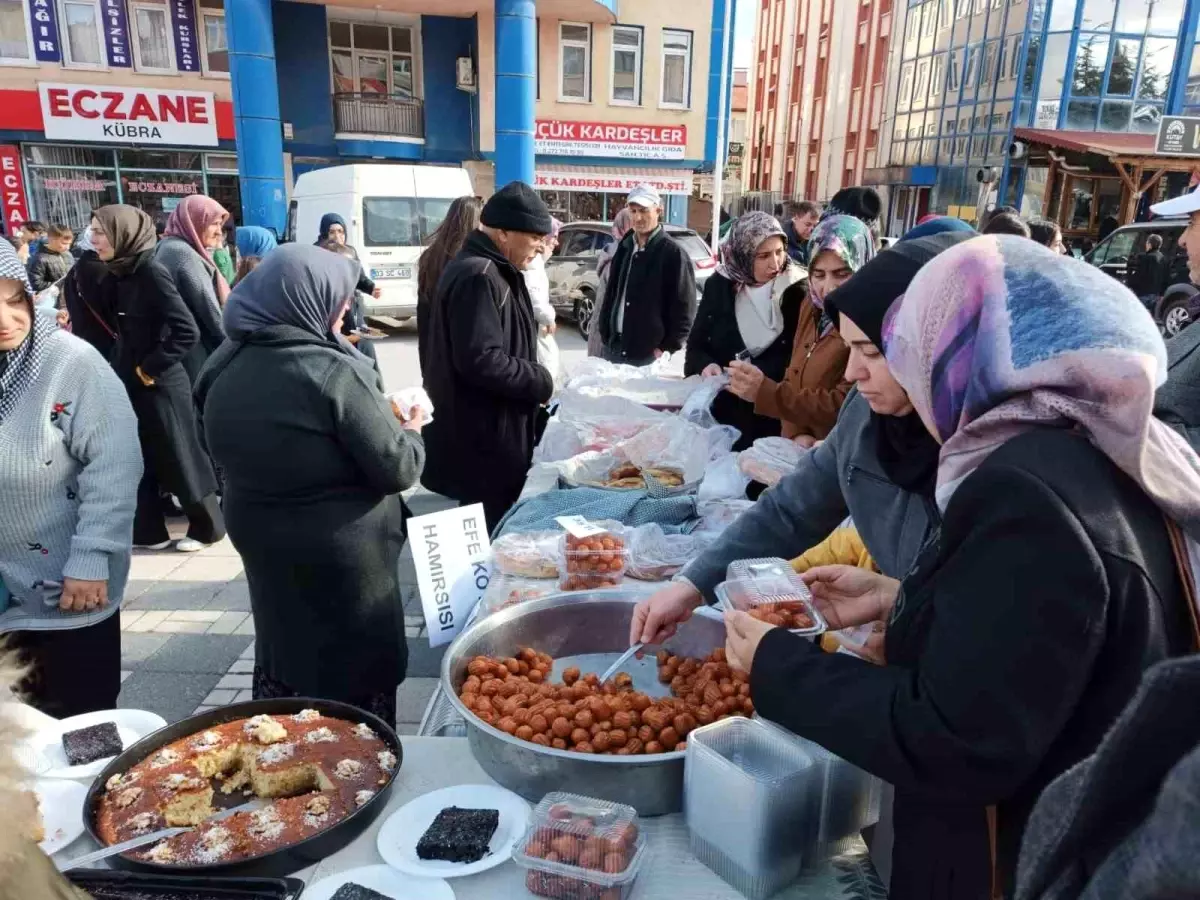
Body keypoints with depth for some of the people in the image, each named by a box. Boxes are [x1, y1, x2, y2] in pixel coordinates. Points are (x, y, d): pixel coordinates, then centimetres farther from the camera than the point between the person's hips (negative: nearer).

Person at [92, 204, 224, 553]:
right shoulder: (121, 273, 7)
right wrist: (123, 370, 8)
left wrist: (150, 369, -17)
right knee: (139, 460, 13)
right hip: (132, 384, 8)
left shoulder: (152, 272, -17)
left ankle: (207, 527, 20)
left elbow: (187, 331, -24)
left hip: (161, 385, -8)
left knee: (180, 459, 4)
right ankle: (148, 531, 24)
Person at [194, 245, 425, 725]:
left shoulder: (224, 371, -1)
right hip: (341, 556, -7)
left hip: (262, 545, 7)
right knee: (356, 678, 11)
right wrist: (410, 431, 1)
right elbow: (397, 469, -20)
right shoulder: (334, 373, -24)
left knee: (282, 660, 24)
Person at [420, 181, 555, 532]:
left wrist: (534, 378, 9)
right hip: (482, 443, -11)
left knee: (491, 531, 20)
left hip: (492, 436, 11)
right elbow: (481, 361, -28)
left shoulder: (493, 271, 15)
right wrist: (540, 382, -16)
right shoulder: (478, 276, -20)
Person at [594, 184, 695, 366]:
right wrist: (605, 334, 10)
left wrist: (666, 348, -14)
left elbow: (683, 310, -11)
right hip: (615, 347, 7)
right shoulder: (625, 247, 11)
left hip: (648, 353, -6)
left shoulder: (673, 253, -10)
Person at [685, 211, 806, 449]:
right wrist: (706, 365, -15)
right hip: (721, 410, 2)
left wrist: (758, 373, -21)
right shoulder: (719, 285, 1)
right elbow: (696, 345, 6)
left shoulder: (796, 290, -6)